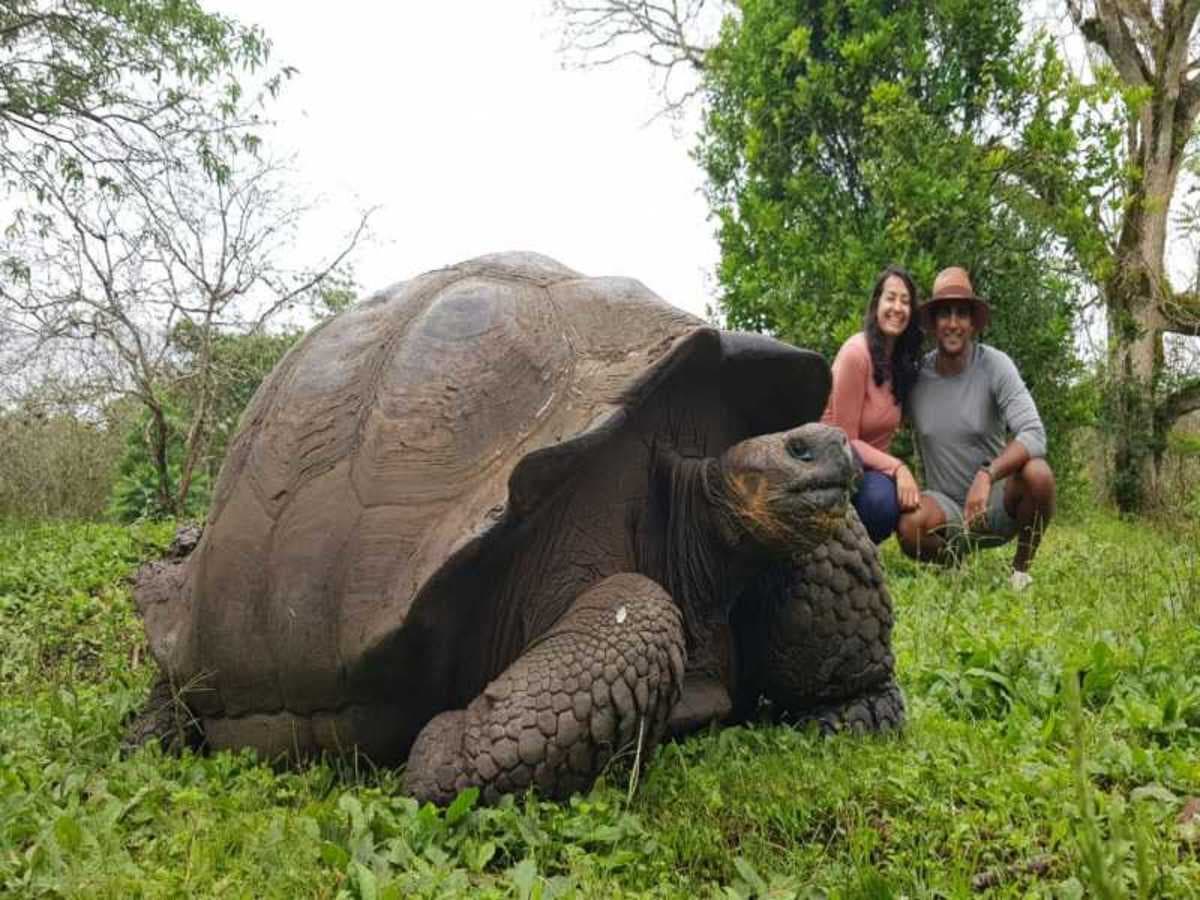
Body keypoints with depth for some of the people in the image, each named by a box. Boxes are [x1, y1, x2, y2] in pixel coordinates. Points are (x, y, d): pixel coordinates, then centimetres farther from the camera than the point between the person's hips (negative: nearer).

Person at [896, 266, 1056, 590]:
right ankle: (955, 564, 5)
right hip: (948, 506, 0)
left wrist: (987, 475, -39)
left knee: (1038, 474, -32)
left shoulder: (995, 365, -14)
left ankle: (1021, 569, -3)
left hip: (998, 502, 0)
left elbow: (1034, 435, -24)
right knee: (910, 527, -32)